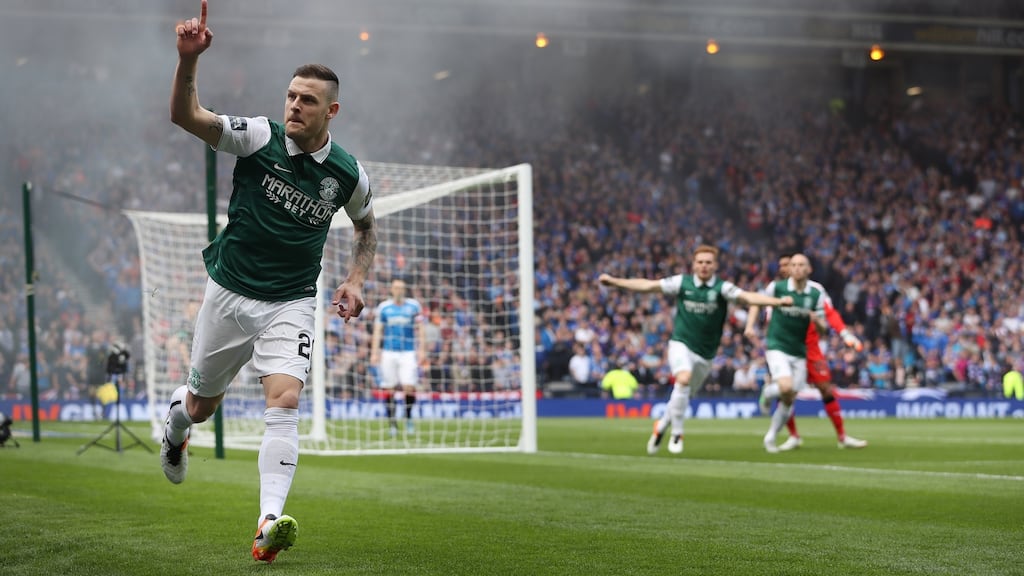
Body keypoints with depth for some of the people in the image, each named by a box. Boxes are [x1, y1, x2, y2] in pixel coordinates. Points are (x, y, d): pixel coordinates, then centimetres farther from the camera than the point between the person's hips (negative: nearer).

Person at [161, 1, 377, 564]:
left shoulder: (349, 174, -4)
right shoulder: (260, 137, -11)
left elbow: (365, 225, 18)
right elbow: (186, 116, -24)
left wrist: (354, 281, 3)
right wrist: (188, 60, -40)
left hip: (291, 305, 0)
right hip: (229, 293, 0)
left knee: (284, 403, -21)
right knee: (201, 406, 16)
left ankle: (269, 524, -28)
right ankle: (175, 416, 55)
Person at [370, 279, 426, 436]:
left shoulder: (414, 306, 5)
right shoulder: (383, 308, 5)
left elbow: (420, 329, 7)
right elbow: (377, 331, 6)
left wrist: (422, 350, 0)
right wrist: (374, 353, -1)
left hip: (409, 352, 0)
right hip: (388, 352, 0)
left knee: (409, 387, -12)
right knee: (389, 389, -2)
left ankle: (409, 418, 3)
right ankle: (392, 423, 6)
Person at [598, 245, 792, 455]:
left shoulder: (722, 288, -6)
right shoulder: (682, 282, -3)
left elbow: (747, 297, -20)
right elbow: (647, 285, 3)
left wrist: (778, 301, -36)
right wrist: (614, 281, 3)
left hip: (704, 353, 2)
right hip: (681, 344, -2)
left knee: (683, 395, 11)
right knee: (683, 379, -28)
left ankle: (661, 425, 40)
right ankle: (677, 434, -17)